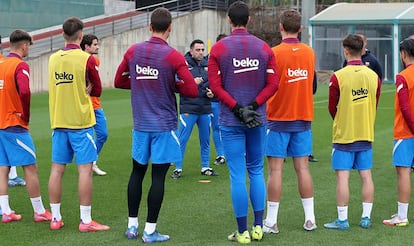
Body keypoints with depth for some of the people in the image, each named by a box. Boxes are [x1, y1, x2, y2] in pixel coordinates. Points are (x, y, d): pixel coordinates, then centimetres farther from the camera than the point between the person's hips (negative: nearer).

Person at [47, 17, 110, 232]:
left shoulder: (53, 59, 6)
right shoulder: (86, 59, -9)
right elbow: (97, 90, 0)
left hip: (58, 122, 5)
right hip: (81, 122, -5)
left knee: (57, 169, 8)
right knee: (85, 169, -3)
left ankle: (55, 218, 14)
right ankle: (85, 221, -3)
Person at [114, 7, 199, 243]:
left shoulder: (133, 51, 2)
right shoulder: (173, 56, -11)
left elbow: (119, 81, 13)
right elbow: (192, 90, -14)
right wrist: (171, 85, 2)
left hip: (140, 124, 4)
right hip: (164, 126, -4)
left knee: (137, 172, 15)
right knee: (158, 176, 0)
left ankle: (132, 226, 20)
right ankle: (150, 231, 4)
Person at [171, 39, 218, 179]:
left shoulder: (207, 65, 9)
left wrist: (212, 92, 0)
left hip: (205, 109, 5)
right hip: (188, 108, -5)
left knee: (205, 140, 12)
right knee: (182, 139, -2)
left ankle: (205, 167, 24)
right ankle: (178, 168, 8)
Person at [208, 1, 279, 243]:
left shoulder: (219, 48, -5)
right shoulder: (264, 48, 2)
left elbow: (215, 85, -11)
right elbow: (273, 83, -4)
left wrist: (236, 108, -10)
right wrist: (253, 105, -7)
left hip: (230, 121, -2)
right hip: (258, 119, 3)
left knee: (238, 175, 1)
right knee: (256, 171, 14)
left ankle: (243, 232, 5)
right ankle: (258, 227, 15)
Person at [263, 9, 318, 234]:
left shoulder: (274, 53, -12)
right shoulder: (309, 52, 3)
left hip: (278, 119, -4)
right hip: (303, 119, 4)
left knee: (275, 169, -1)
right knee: (302, 167, 9)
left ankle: (271, 222, 1)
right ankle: (310, 218, 10)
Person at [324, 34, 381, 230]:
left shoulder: (338, 77, -11)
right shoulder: (374, 76, 0)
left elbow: (332, 108, -2)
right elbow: (375, 106, 9)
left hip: (344, 134, -4)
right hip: (366, 134, 4)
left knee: (342, 176, 0)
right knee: (366, 175, 9)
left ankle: (342, 219, 1)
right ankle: (366, 217, 13)